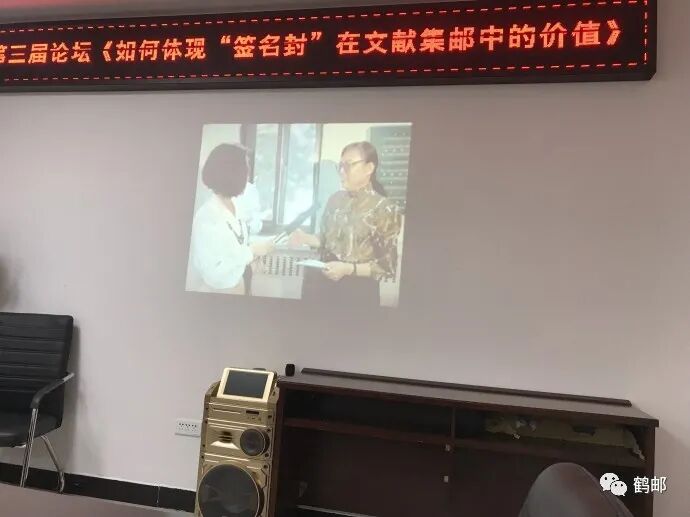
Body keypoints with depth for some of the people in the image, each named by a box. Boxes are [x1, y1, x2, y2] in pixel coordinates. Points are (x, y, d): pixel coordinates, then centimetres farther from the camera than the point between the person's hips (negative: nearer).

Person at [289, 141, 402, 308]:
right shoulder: (336, 199, 2)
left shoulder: (385, 209, -12)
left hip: (357, 290, -4)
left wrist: (348, 269, -19)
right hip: (321, 281, 4)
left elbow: (387, 265, -10)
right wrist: (306, 238, -5)